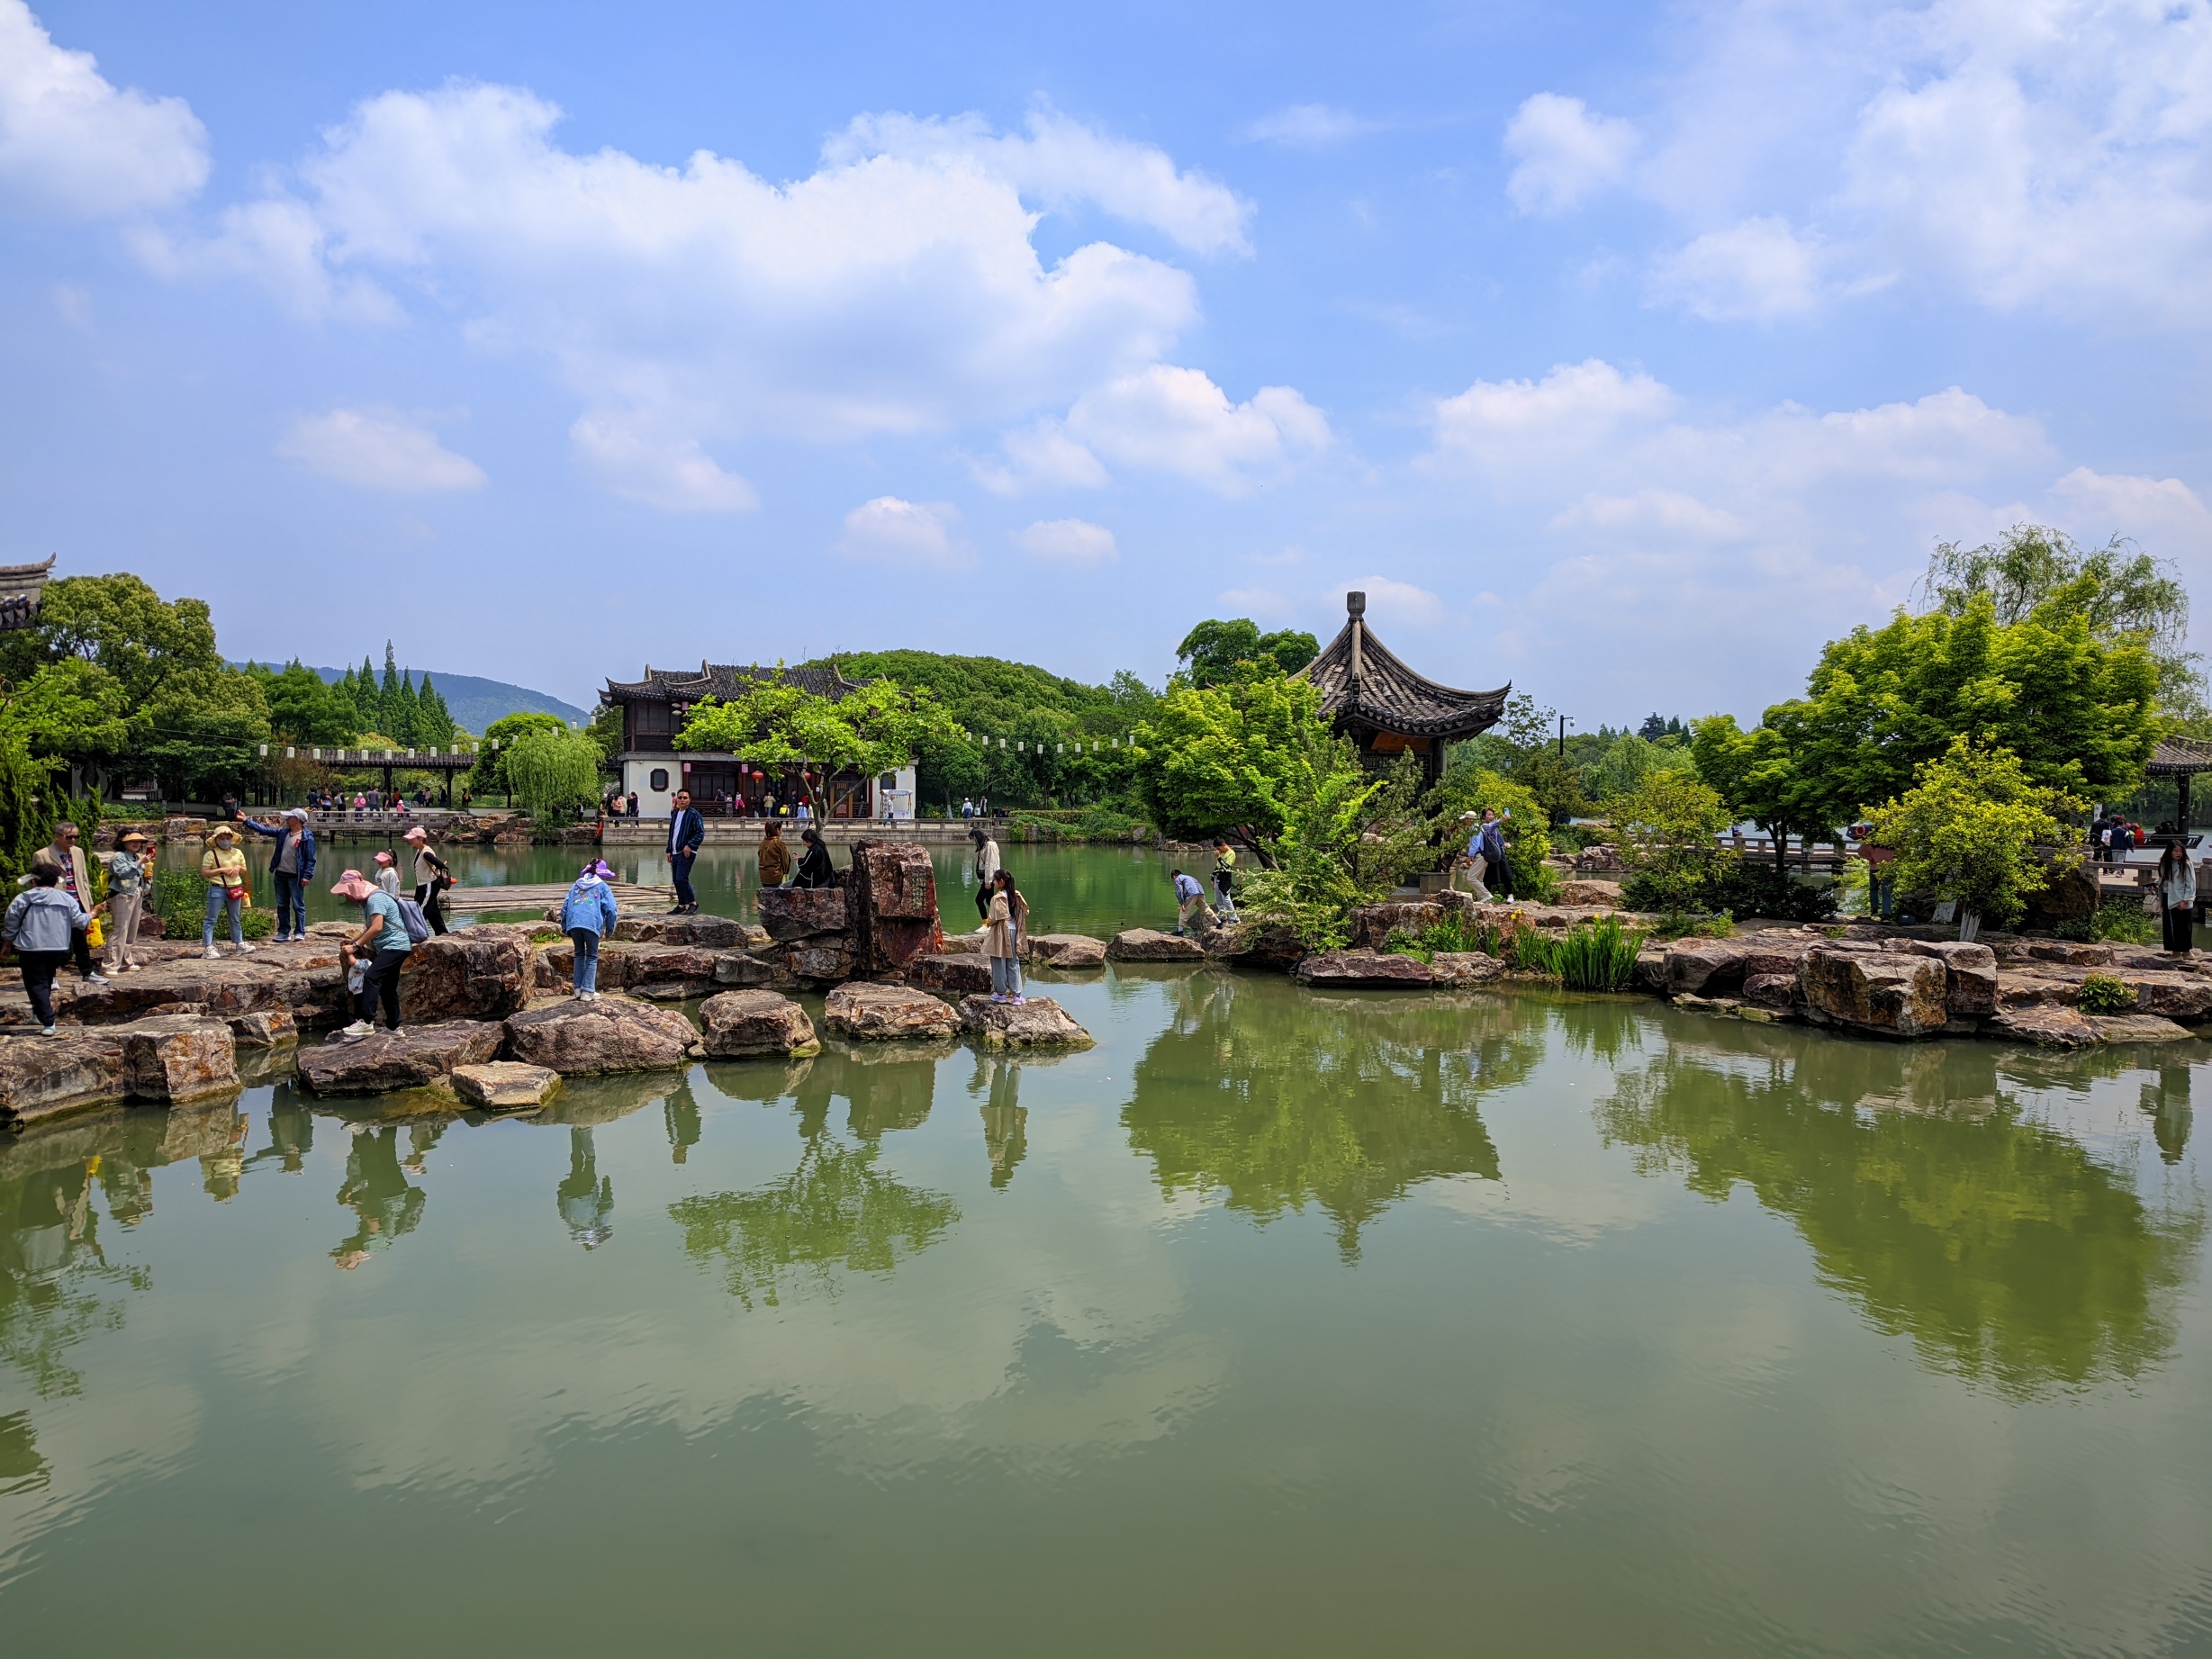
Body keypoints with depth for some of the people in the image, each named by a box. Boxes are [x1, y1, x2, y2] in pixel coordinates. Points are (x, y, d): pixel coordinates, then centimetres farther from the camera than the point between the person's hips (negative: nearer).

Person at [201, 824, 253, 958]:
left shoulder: (238, 853, 11)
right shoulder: (211, 854, -5)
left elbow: (244, 870, 18)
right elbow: (204, 872, -10)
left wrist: (238, 868, -4)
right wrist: (221, 870, -18)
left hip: (235, 889, 5)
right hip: (217, 889, -5)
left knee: (236, 919, 14)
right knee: (211, 919, -4)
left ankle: (239, 944, 22)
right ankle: (207, 946, -3)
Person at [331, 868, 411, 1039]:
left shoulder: (376, 898, -15)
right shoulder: (368, 900, 16)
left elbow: (377, 928, -25)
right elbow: (369, 929, 22)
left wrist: (355, 946, -20)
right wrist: (351, 941, 8)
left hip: (395, 945, -11)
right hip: (392, 947, 11)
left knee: (371, 977, -22)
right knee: (387, 987, 13)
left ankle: (366, 1022, -29)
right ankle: (393, 1026, 20)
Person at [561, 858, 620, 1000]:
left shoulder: (576, 885, 23)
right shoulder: (602, 886, 12)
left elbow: (565, 906, 20)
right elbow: (611, 909, 3)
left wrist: (564, 927, 25)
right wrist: (610, 929, 14)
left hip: (573, 923, 4)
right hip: (592, 924, -3)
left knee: (579, 954, 20)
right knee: (592, 957, 8)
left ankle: (578, 989, 17)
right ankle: (587, 991, 2)